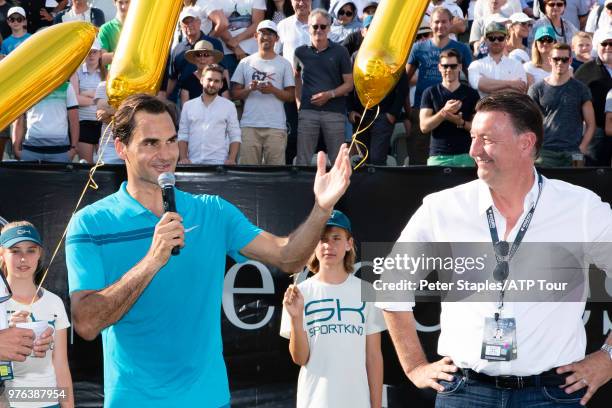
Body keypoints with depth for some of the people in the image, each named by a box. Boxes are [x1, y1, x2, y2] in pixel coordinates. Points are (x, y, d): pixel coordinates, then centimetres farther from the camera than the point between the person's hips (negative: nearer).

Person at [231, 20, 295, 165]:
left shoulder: (284, 64, 11)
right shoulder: (245, 63, 14)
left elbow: (291, 96, 6)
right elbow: (235, 93, 10)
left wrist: (273, 90, -10)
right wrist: (249, 89, -8)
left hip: (276, 126, -1)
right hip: (249, 125, 1)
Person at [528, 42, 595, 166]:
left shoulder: (580, 89, 9)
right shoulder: (537, 89, 9)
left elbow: (590, 124, 8)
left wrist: (582, 148, -5)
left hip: (573, 153, 0)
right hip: (545, 152, 0)